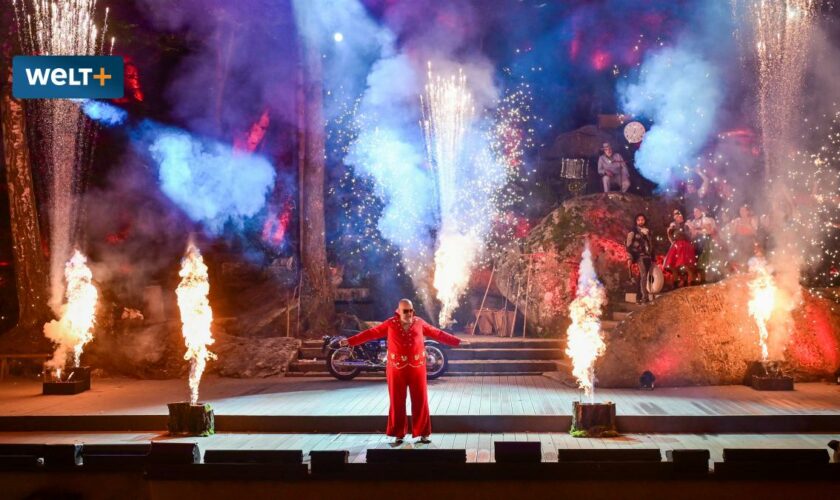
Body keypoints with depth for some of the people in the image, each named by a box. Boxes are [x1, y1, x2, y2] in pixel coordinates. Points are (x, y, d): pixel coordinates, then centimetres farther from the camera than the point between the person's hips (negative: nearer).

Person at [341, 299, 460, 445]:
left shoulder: (419, 323, 2)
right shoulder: (390, 323, -2)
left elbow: (438, 334, 7)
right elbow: (371, 333, -3)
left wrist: (458, 341, 7)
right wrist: (350, 341, -7)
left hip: (417, 367, 1)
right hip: (397, 368, -1)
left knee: (420, 400, 3)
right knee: (397, 401, 5)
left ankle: (423, 433, 14)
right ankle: (398, 434, 16)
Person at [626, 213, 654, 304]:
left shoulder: (647, 231, 18)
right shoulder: (633, 231, 1)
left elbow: (651, 245, 21)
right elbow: (628, 245, -5)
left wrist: (652, 259, 18)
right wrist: (630, 257, -14)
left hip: (647, 256, 6)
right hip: (639, 255, -6)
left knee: (643, 276, 5)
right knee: (643, 275, -18)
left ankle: (639, 297, 11)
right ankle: (645, 297, -24)